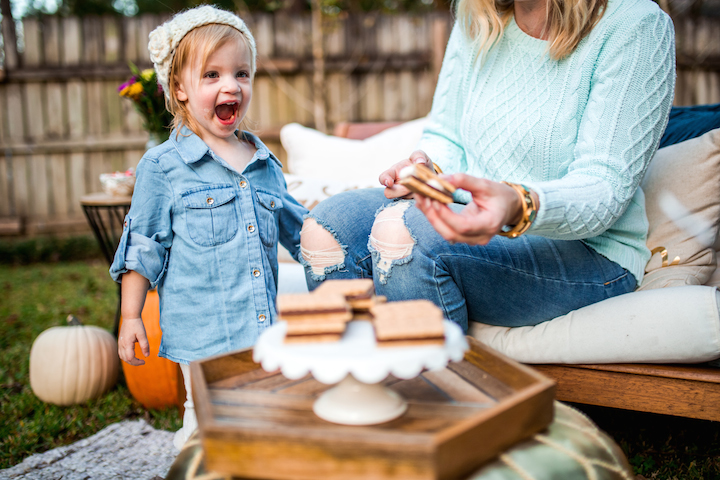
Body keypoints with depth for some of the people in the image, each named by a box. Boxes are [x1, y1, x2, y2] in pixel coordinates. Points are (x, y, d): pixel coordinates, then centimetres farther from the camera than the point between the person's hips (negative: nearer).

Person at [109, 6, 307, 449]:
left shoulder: (267, 165, 11)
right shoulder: (163, 166, -3)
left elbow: (298, 227, 22)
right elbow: (143, 247, 0)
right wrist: (131, 317, -1)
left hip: (264, 330, 5)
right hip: (202, 336, -4)